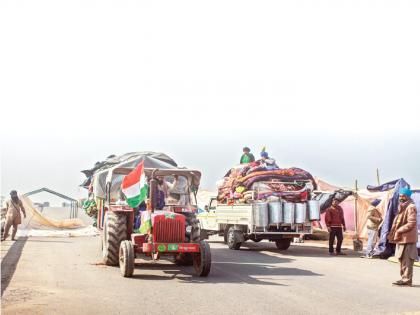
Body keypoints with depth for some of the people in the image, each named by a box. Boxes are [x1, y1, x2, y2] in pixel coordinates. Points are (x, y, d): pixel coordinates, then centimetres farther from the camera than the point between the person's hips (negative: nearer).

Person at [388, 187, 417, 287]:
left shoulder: (411, 207, -13)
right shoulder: (402, 207, 17)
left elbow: (411, 223, -20)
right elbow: (398, 222, 23)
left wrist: (399, 231, -17)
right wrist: (392, 233, 12)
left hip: (407, 238, -10)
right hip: (402, 238, 10)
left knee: (406, 260, -6)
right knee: (402, 259, 14)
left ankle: (407, 280, -3)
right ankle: (404, 278, 21)